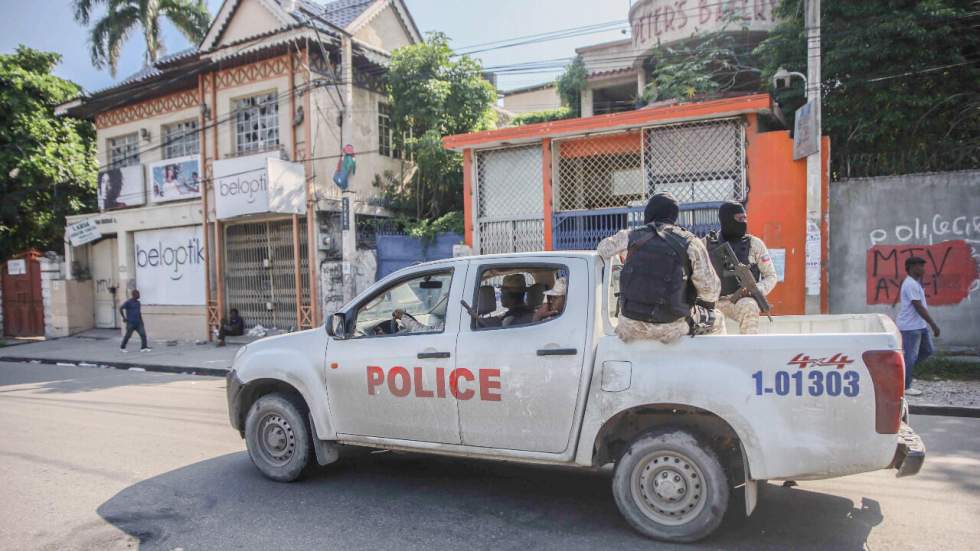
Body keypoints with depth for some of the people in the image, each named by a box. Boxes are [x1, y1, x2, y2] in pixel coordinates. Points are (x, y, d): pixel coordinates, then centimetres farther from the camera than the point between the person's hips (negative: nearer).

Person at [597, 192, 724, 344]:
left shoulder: (632, 236, 1)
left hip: (631, 327, 2)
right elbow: (710, 288, -6)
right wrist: (707, 303, 15)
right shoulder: (690, 243, -5)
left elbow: (602, 249, 18)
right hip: (671, 327, -2)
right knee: (715, 320, 24)